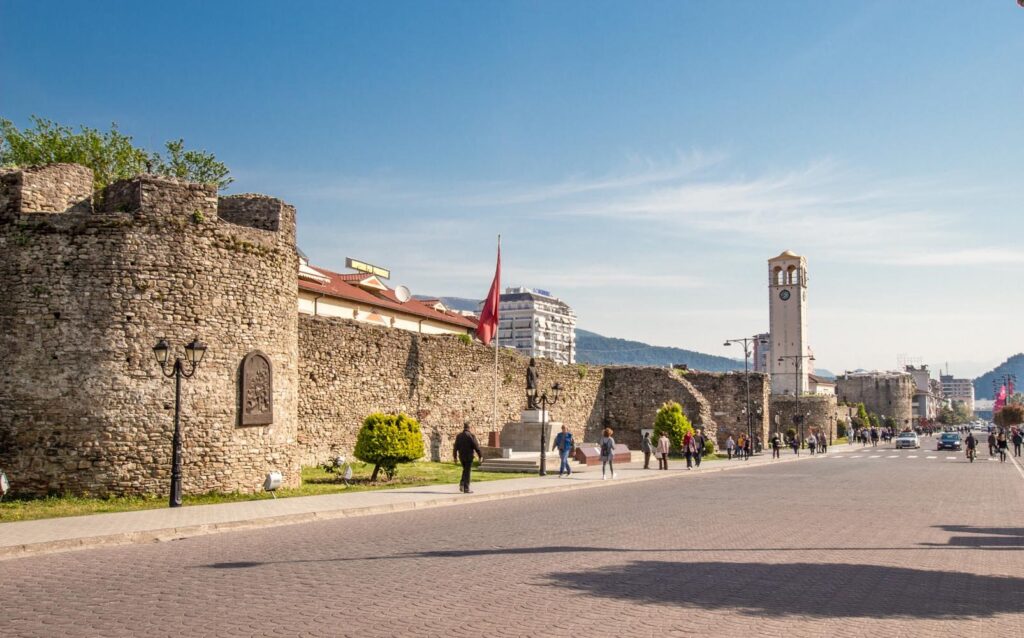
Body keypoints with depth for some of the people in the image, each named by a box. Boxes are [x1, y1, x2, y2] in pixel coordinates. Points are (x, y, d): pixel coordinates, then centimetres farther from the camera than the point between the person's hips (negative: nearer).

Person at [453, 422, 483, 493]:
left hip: (461, 457, 5)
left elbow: (456, 447, 7)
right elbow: (476, 446, -13)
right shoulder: (471, 435, -13)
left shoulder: (459, 435, 4)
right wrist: (480, 455, -6)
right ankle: (466, 489, 1)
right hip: (469, 457, -5)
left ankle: (462, 484, 7)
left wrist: (455, 457, 15)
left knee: (465, 470, 23)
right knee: (467, 472, 0)